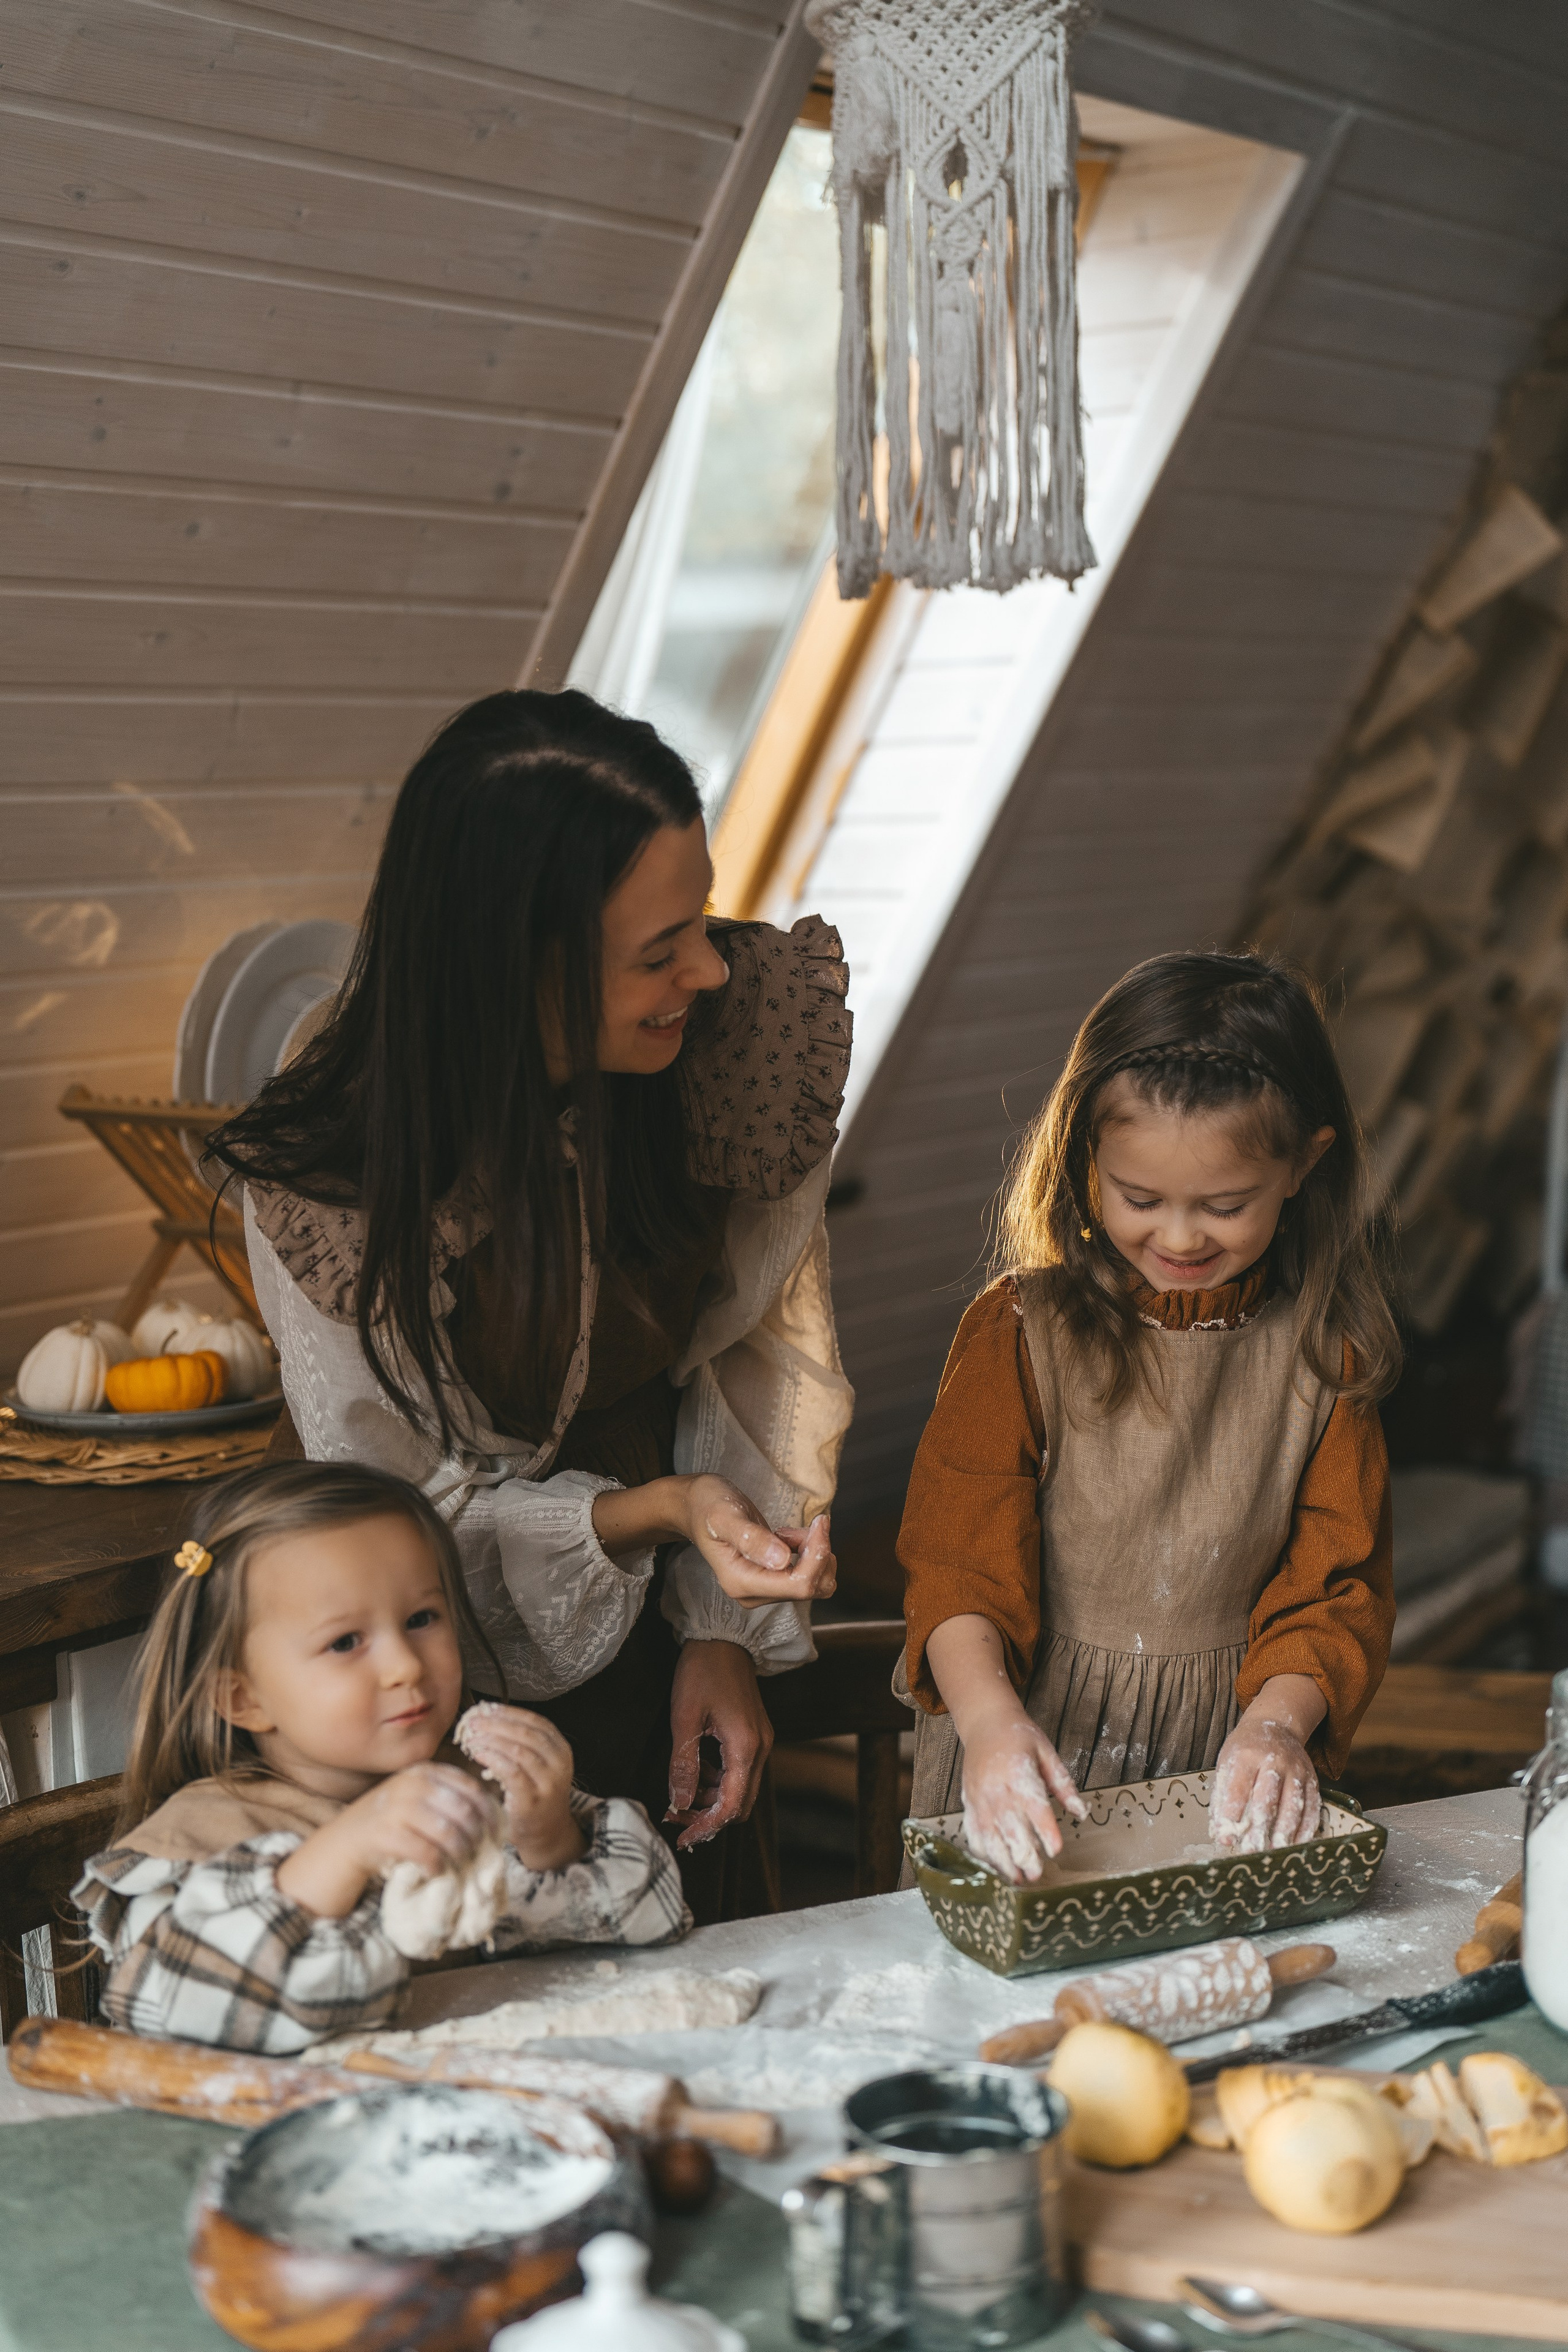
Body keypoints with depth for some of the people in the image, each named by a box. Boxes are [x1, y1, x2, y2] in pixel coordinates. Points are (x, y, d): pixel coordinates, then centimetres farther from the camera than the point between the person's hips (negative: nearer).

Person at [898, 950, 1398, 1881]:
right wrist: (988, 1717, -26)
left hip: (1219, 1758, 1)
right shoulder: (1023, 1330, -5)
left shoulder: (1323, 1350, 1)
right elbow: (957, 1558, -9)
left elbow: (1338, 1584, 2)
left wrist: (1279, 1722, -16)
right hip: (1034, 1738, -1)